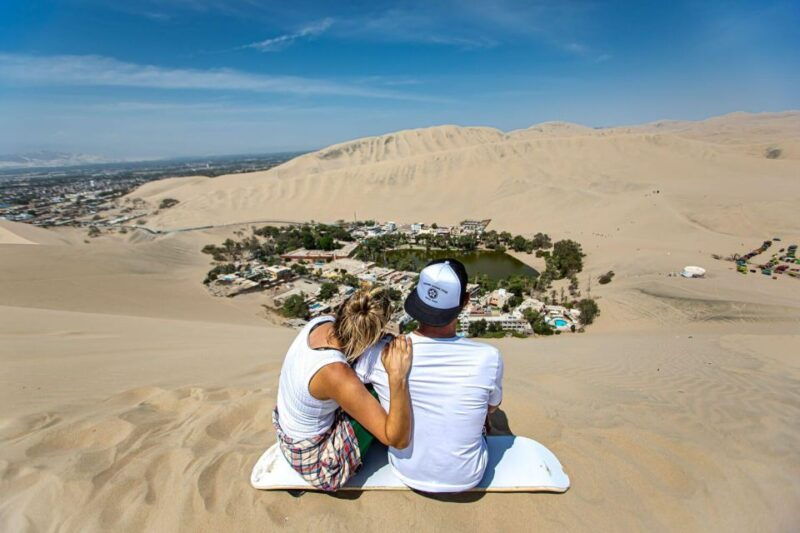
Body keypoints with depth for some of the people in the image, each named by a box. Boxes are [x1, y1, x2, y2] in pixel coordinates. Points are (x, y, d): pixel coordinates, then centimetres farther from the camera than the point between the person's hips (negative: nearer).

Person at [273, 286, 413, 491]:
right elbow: (399, 440, -34)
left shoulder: (322, 322, -18)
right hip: (314, 458, -7)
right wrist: (398, 375, -42)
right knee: (388, 387, -10)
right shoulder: (337, 375, -39)